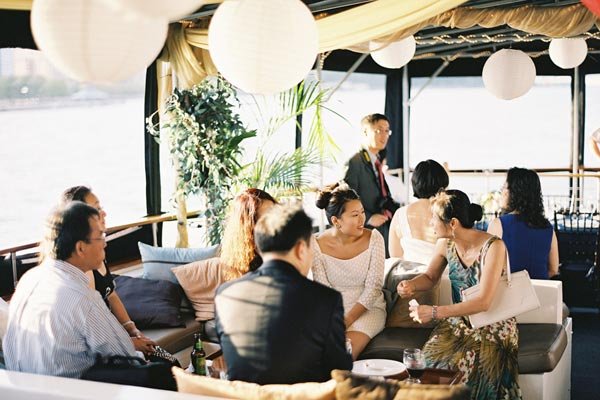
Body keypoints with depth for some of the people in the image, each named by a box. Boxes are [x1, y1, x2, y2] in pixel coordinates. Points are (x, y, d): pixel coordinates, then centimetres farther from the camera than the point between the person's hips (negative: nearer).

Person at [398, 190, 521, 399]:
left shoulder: (493, 246, -18)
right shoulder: (445, 244, -1)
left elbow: (483, 302, -24)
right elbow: (430, 277, 18)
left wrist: (434, 312, -26)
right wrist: (411, 285, -5)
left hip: (493, 326, -5)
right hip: (458, 322, 5)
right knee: (430, 360, -23)